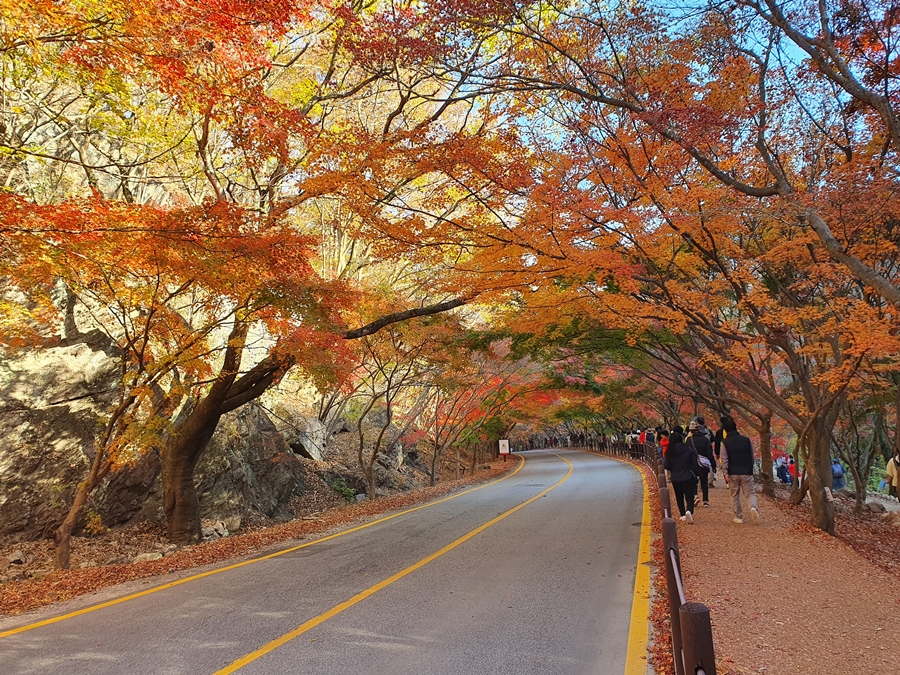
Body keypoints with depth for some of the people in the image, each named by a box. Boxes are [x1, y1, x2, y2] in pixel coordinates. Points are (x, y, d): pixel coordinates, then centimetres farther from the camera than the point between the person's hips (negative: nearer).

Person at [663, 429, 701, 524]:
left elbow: (666, 466, -7)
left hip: (675, 479, 1)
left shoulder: (669, 452, -9)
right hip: (688, 477, -1)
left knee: (679, 497, 19)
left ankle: (683, 515, 24)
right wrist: (697, 473, 10)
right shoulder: (689, 449, -8)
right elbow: (695, 464, -3)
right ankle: (689, 511, -23)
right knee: (689, 497, 3)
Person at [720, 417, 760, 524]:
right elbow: (752, 457, 12)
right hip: (747, 472, 1)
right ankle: (754, 507, -21)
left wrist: (725, 473, -12)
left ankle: (738, 517, 12)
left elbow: (724, 459, -11)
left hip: (733, 473, -1)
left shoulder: (725, 442, -3)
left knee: (735, 496, 11)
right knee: (750, 493, 7)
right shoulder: (746, 440, 5)